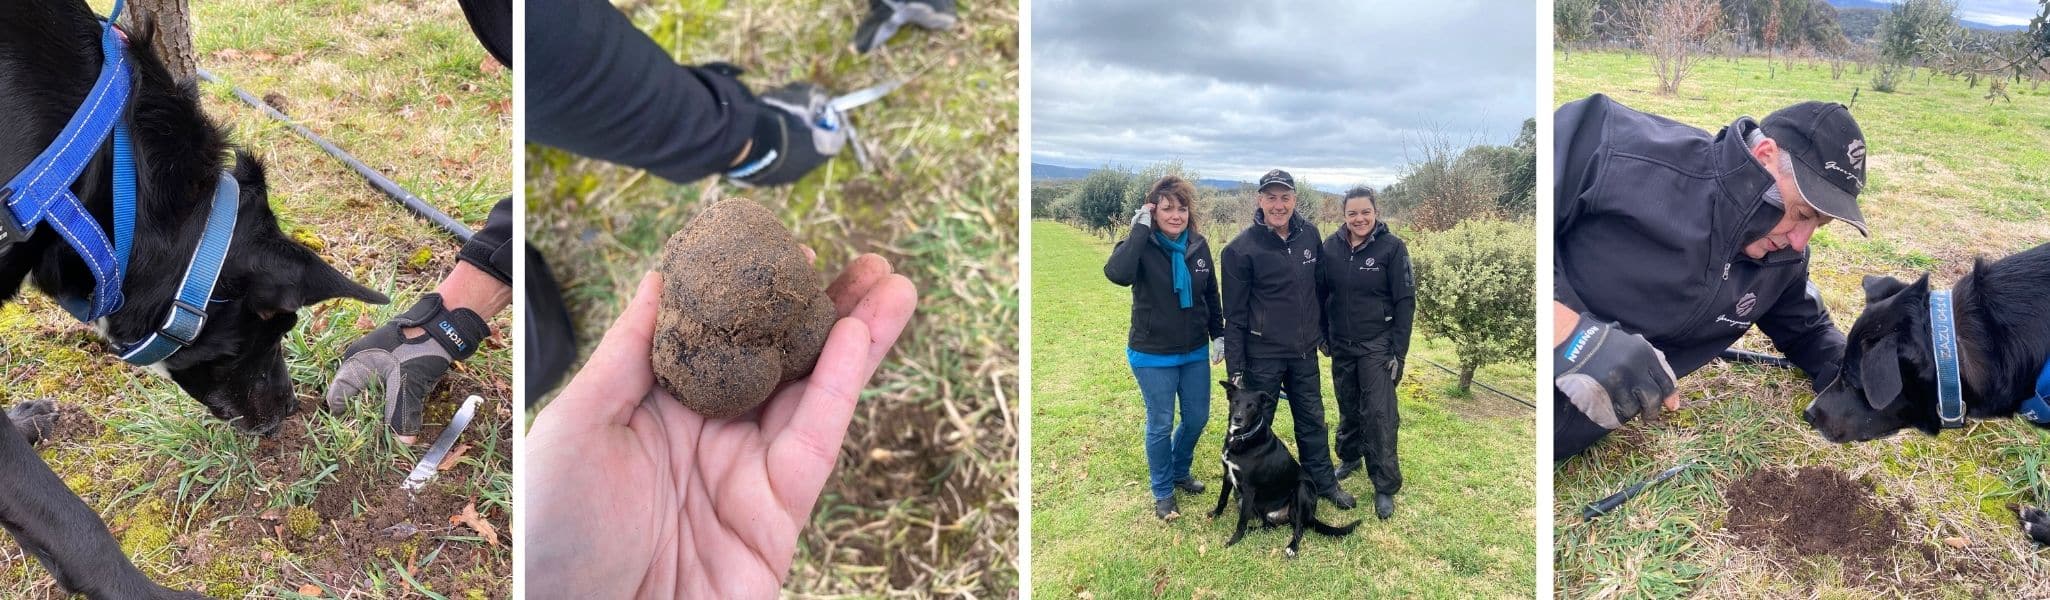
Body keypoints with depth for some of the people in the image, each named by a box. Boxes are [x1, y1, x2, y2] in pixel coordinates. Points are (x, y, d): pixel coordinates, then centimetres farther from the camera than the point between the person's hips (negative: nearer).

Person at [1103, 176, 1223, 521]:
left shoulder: (1198, 245, -2)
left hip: (1195, 352, 5)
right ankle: (1162, 492, 25)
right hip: (1153, 355, -5)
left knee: (1197, 417, 16)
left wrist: (1218, 335, 9)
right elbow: (1116, 273, -39)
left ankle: (1179, 472, 42)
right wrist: (1140, 230, -32)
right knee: (1161, 424, 5)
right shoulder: (1142, 246, -16)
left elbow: (1211, 294, 10)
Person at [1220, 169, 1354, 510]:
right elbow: (1235, 314, -12)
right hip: (1263, 356, -5)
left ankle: (1323, 482, 33)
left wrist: (1324, 332, 17)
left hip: (1305, 353, 5)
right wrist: (1235, 368, -12)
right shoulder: (1242, 249, -15)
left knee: (1312, 419, 17)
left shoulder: (1309, 234, -1)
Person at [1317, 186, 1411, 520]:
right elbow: (1320, 292, 9)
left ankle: (1385, 487, 3)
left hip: (1377, 346, -4)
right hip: (1341, 345, 4)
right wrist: (1323, 336, 8)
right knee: (1348, 407, 17)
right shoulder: (1331, 246, -1)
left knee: (1379, 413, -6)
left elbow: (1405, 302, -10)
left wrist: (1399, 352, -12)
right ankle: (1350, 458, 39)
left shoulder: (1392, 248, -10)